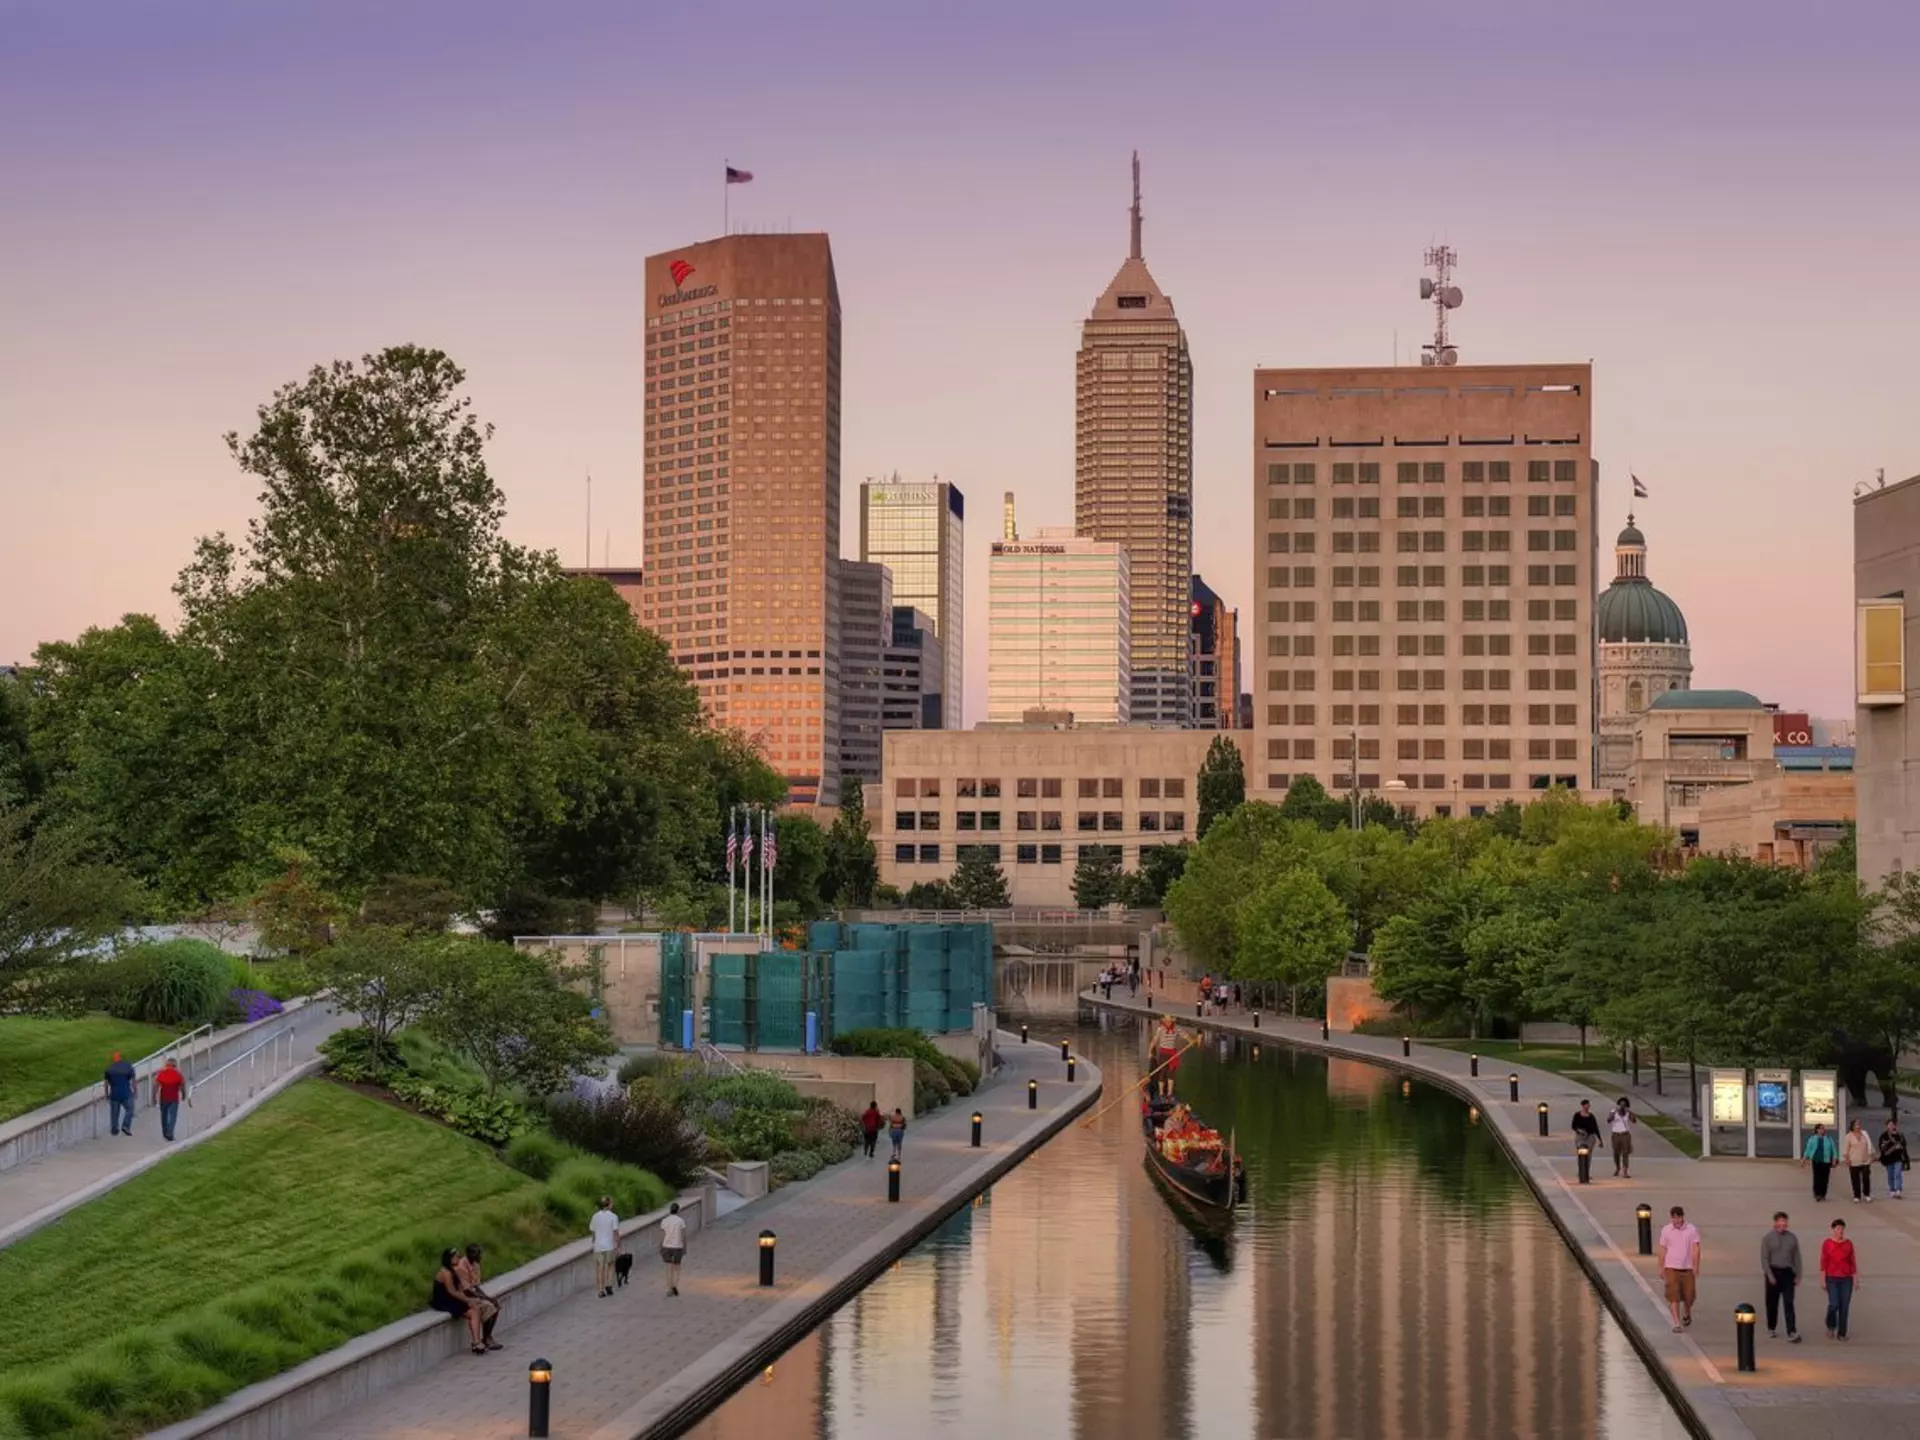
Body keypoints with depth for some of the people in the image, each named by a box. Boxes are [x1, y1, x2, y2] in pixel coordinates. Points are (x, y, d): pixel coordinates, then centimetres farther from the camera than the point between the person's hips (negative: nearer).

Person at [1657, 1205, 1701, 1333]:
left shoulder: (1692, 1230, -3)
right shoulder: (1666, 1230, 0)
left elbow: (1696, 1249, -8)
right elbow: (1663, 1250, 6)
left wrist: (1696, 1266, -17)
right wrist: (1661, 1268, 6)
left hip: (1687, 1268, 0)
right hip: (1671, 1268, 0)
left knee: (1688, 1296, 8)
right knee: (1673, 1296, -10)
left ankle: (1687, 1313, 39)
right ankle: (1677, 1324, -10)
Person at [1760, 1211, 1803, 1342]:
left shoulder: (1792, 1238, 5)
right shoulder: (1768, 1238, -3)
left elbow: (1797, 1257, 9)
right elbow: (1764, 1258, -5)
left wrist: (1798, 1275, 5)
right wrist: (1770, 1275, -12)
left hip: (1788, 1272, 1)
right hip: (1773, 1272, -1)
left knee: (1789, 1303, -7)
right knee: (1772, 1303, 10)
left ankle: (1792, 1332, -13)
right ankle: (1771, 1328, 27)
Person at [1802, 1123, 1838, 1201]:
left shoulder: (1829, 1139, 10)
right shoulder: (1812, 1139, 7)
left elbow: (1833, 1150, 9)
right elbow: (1808, 1150, 7)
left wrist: (1834, 1160, -1)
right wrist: (1804, 1160, 3)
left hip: (1826, 1161, 1)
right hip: (1816, 1161, -1)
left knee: (1825, 1178, 0)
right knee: (1817, 1177, -9)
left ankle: (1823, 1194, 8)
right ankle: (1817, 1194, -5)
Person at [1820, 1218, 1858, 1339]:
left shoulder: (1848, 1244, 3)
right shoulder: (1827, 1244, -4)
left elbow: (1853, 1262, 6)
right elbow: (1823, 1262, -3)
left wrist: (1856, 1280, 3)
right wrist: (1823, 1280, -7)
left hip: (1846, 1279, 2)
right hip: (1832, 1279, -2)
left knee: (1844, 1306, 1)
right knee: (1834, 1304, -12)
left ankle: (1841, 1333, 9)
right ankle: (1831, 1326, 16)